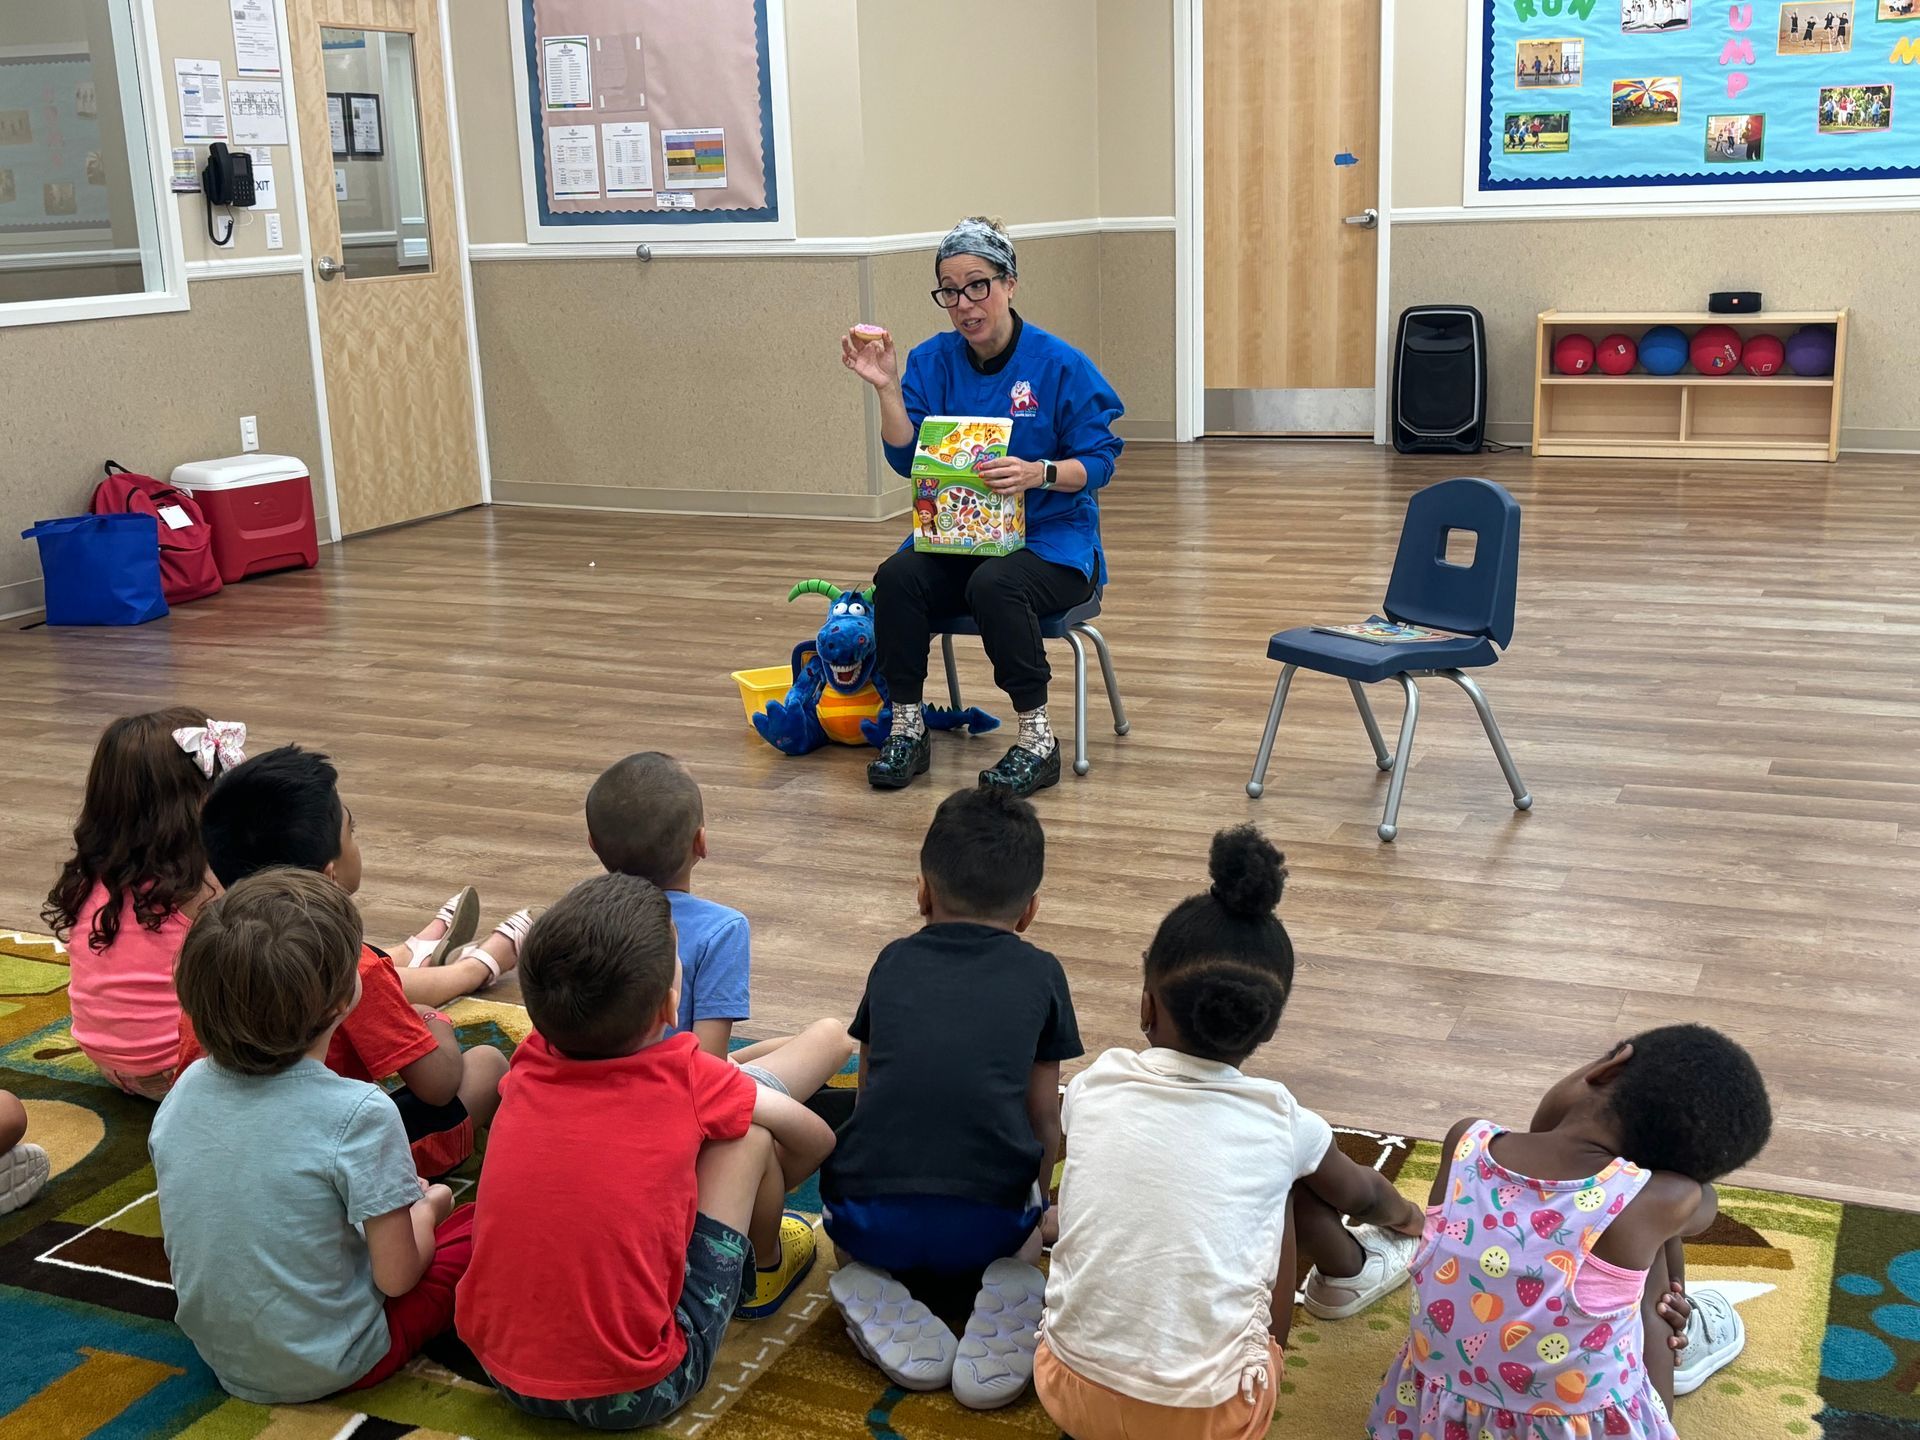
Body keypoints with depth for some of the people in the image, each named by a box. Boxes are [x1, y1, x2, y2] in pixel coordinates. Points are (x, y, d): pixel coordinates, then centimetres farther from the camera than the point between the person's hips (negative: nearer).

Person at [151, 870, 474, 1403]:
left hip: (219, 1355, 6)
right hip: (330, 1366, -5)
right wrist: (428, 1208, 3)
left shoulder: (185, 1089, -8)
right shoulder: (360, 1115, -27)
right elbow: (396, 1277, -19)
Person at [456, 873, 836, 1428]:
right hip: (632, 1395, -5)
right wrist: (755, 1195, 26)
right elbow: (816, 1139, 5)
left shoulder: (530, 1065, -1)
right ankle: (766, 1270, 33)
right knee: (751, 1136, 4)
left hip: (501, 1368, 5)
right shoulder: (686, 1078, -11)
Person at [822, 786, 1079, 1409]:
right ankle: (1008, 1293, 0)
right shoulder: (1041, 975, 10)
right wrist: (1033, 1207, 32)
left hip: (870, 1216, 1)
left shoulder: (893, 963, 15)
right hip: (988, 1224, -1)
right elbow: (1044, 1118, 13)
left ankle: (875, 1294, 4)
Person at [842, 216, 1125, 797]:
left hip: (1049, 537, -4)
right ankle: (906, 729, -13)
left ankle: (1037, 741, -22)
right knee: (897, 576, -26)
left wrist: (1038, 473, -25)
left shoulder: (1060, 365, -7)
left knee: (995, 586, -35)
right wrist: (886, 387, -16)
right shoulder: (932, 361, 3)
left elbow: (1099, 461, -7)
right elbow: (907, 459, -3)